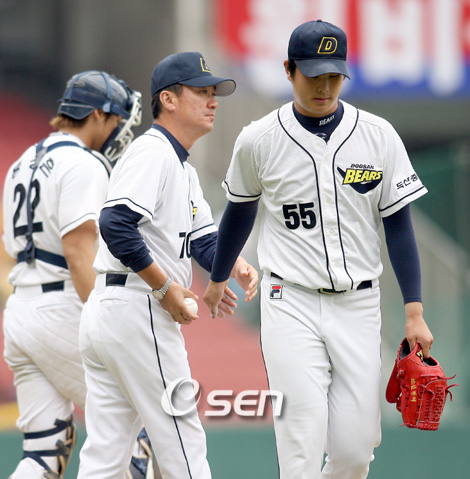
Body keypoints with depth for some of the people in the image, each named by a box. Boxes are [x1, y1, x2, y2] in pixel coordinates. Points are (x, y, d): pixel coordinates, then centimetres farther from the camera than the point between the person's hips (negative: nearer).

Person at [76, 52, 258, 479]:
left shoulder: (182, 169, 22)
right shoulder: (152, 152, -11)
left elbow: (204, 238, 15)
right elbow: (116, 224, -24)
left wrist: (238, 267, -6)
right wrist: (164, 287, -18)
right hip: (138, 312, -10)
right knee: (182, 444, -3)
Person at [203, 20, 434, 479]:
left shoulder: (379, 136, -1)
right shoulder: (258, 140, -3)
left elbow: (398, 224, 2)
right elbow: (240, 210, 16)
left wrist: (414, 312, -4)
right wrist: (217, 278, 29)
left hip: (358, 306, 2)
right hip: (290, 304, -2)